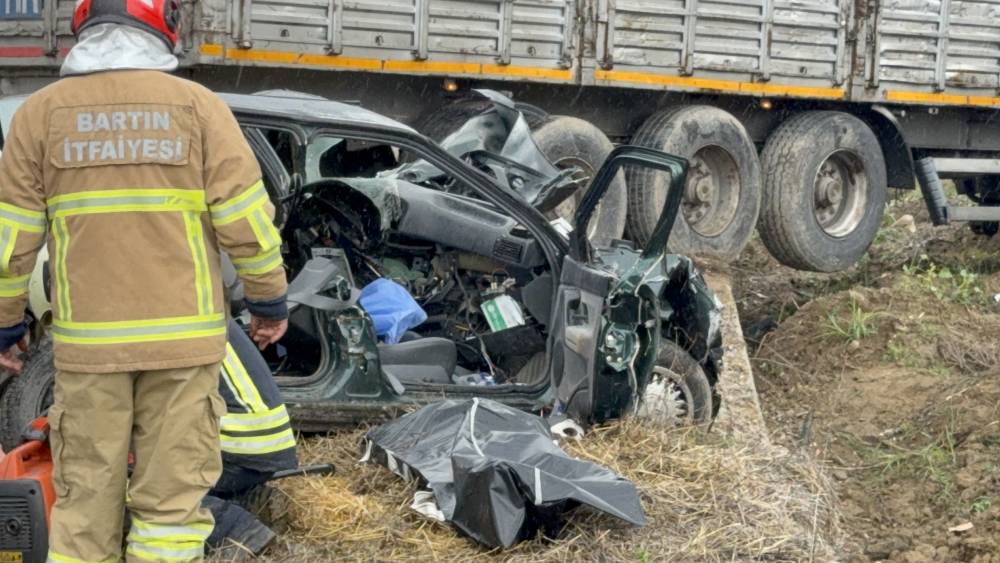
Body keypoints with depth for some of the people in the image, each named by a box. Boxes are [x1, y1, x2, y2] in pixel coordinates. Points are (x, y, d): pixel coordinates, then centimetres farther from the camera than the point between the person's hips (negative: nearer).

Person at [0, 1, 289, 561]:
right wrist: (270, 300, 9)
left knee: (86, 497, 11)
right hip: (183, 336, -1)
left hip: (88, 340, 1)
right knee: (172, 495, 6)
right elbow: (247, 222, -5)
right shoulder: (197, 105, -3)